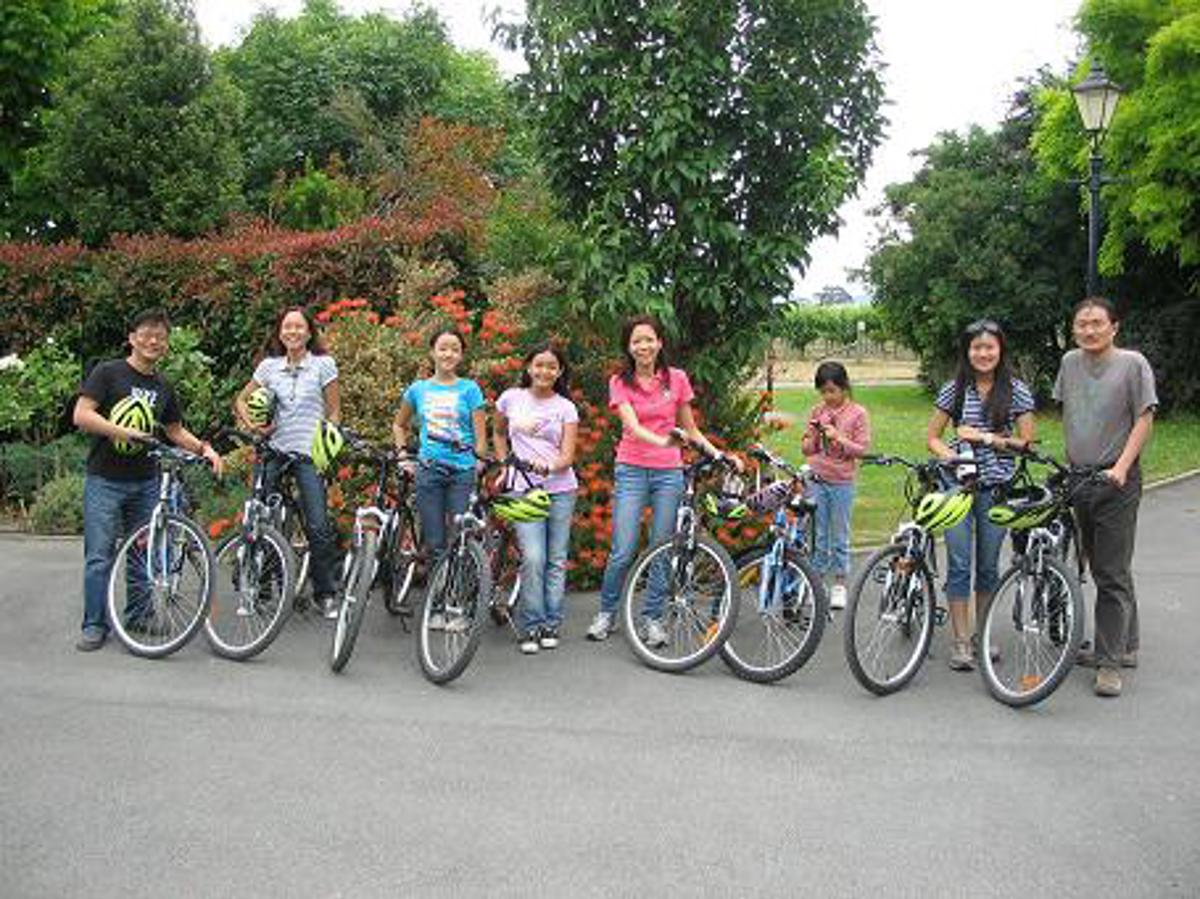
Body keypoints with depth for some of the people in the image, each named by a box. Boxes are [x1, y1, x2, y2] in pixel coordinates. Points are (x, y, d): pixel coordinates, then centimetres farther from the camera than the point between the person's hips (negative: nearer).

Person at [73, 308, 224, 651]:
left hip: (145, 481, 5)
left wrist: (204, 448, 4)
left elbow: (175, 431, 21)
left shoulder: (163, 388, 13)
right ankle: (95, 625, 4)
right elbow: (81, 415, -12)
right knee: (100, 556, -5)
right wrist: (120, 431, -24)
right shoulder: (108, 372, -3)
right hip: (105, 480, -5)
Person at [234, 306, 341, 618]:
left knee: (318, 527, -8)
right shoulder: (269, 366, 9)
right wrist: (252, 425, -2)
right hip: (273, 451, 3)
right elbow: (241, 400, 16)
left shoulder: (323, 364, 2)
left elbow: (333, 412, 3)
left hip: (308, 454, -3)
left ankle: (325, 595, 5)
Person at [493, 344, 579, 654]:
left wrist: (548, 467, -23)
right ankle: (531, 627, -2)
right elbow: (499, 434, 24)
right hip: (524, 489, -1)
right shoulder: (511, 398, 6)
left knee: (556, 559, 5)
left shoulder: (566, 408, 4)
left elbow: (567, 457, -3)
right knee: (533, 558, -12)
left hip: (560, 490, 1)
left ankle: (550, 625, 15)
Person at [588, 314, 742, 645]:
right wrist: (661, 440, -35)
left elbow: (690, 429, 13)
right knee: (623, 552, -5)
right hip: (632, 471, -1)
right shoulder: (620, 382, 0)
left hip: (668, 472, 2)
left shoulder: (677, 379, 5)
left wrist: (720, 455, 0)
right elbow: (632, 427, -15)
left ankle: (653, 618, 16)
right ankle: (606, 613, 15)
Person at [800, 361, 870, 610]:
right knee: (817, 535, 7)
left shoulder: (858, 414, -3)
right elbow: (807, 450, 10)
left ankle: (839, 585, 16)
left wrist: (838, 438, -18)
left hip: (842, 482, -2)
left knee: (840, 536, 6)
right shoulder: (817, 412, 6)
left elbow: (862, 449, -6)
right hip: (817, 480, 3)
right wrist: (811, 436, -11)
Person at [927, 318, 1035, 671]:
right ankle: (961, 641, 4)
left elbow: (1027, 441, 0)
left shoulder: (1016, 390, 2)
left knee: (988, 566, 9)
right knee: (959, 565, -3)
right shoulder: (954, 389, 4)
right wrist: (950, 456, -12)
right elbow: (932, 437, 7)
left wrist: (986, 438, -11)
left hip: (996, 487, 0)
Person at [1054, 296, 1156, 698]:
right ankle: (1125, 646, 27)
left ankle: (1110, 663, -2)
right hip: (1079, 478, 6)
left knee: (1112, 573, -6)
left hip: (1117, 483, -6)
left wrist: (1121, 466, -18)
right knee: (1100, 569, 13)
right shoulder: (1070, 362, 9)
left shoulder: (1132, 363, -7)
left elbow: (1144, 419, -8)